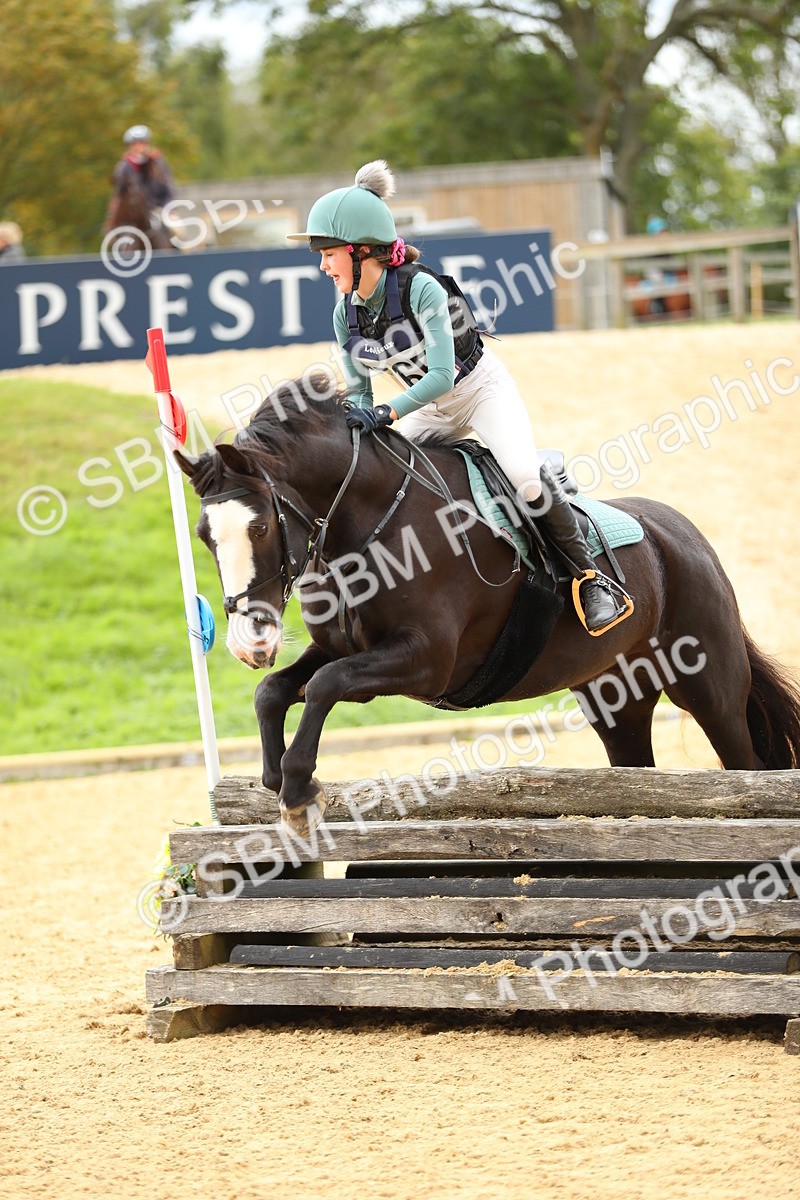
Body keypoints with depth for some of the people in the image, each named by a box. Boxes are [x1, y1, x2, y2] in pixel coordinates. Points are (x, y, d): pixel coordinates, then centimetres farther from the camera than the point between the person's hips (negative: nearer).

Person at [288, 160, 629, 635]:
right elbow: (358, 391, 1)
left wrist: (387, 413, -40)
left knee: (523, 474, -28)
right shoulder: (346, 313, -9)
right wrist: (357, 424, -18)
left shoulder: (420, 288, -29)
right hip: (431, 408, 7)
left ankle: (589, 574, -15)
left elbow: (442, 374, -32)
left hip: (482, 386, -7)